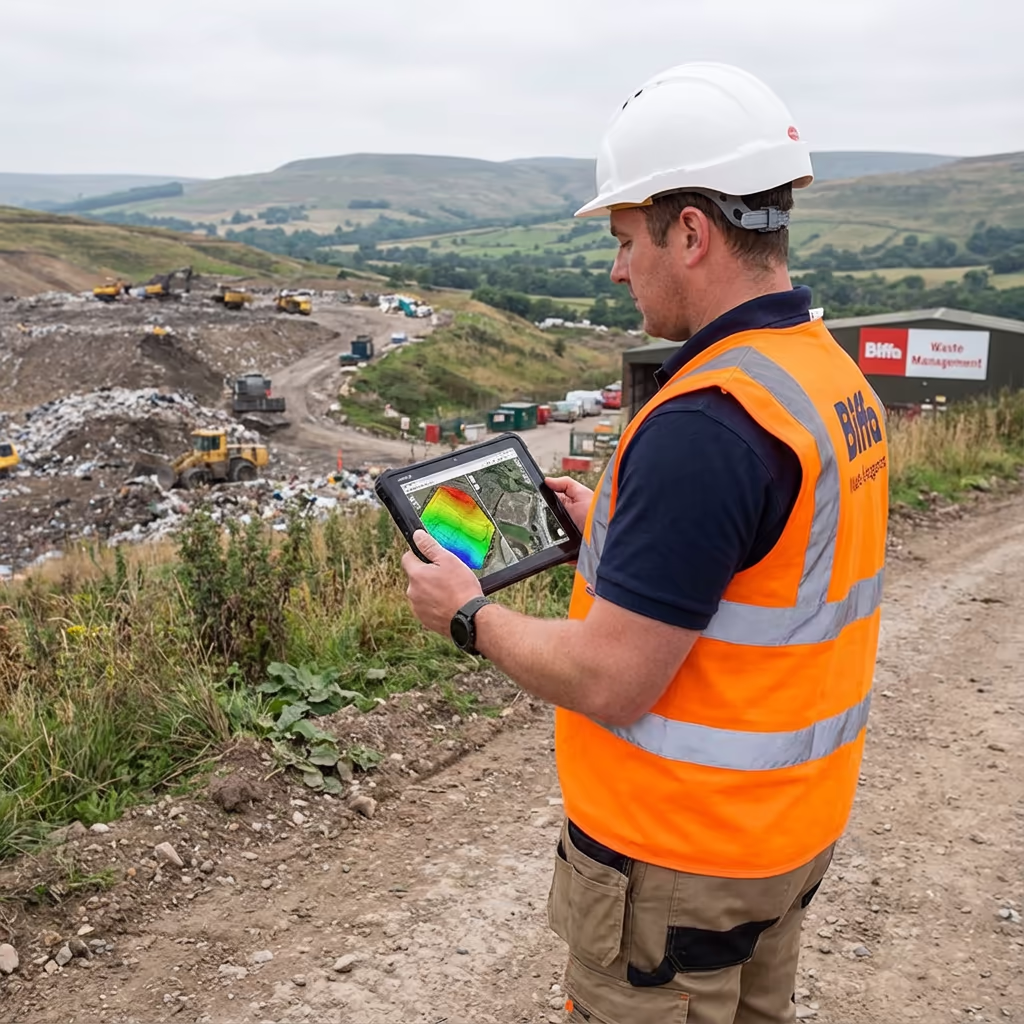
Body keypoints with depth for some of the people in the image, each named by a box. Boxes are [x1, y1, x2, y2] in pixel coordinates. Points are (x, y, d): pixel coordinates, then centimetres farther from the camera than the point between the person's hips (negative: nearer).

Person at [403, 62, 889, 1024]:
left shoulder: (704, 423, -30)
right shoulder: (837, 375, 1)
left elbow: (611, 681, -27)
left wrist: (470, 615, -11)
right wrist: (616, 528, 13)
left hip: (678, 856, -9)